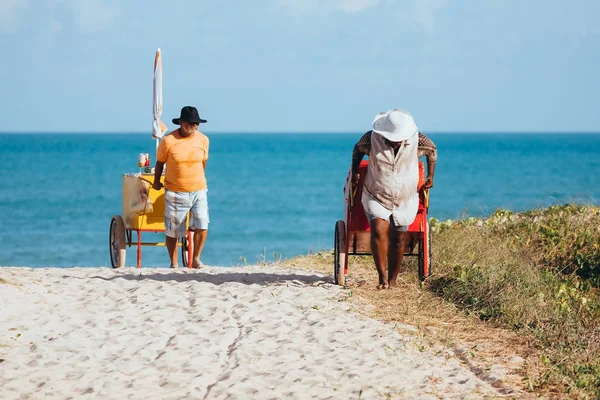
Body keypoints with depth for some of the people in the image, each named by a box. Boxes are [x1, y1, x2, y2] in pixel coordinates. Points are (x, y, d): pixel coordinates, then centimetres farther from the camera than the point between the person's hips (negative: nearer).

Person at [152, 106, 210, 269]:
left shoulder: (203, 140, -1)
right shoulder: (168, 141, -11)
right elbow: (160, 162, 4)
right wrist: (156, 182, 15)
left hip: (198, 190, 2)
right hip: (175, 192, -2)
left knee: (202, 225, -14)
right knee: (173, 230, 5)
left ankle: (196, 259, 2)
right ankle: (173, 264, 20)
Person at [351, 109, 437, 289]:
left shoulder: (417, 139, -12)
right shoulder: (372, 138, -14)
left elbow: (432, 150, 9)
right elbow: (358, 149, 9)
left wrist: (430, 176, 10)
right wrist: (354, 172, 10)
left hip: (405, 201, 2)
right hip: (376, 198, -2)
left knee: (399, 239, 5)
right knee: (379, 230, -23)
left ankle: (392, 280, 21)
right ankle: (382, 277, -18)